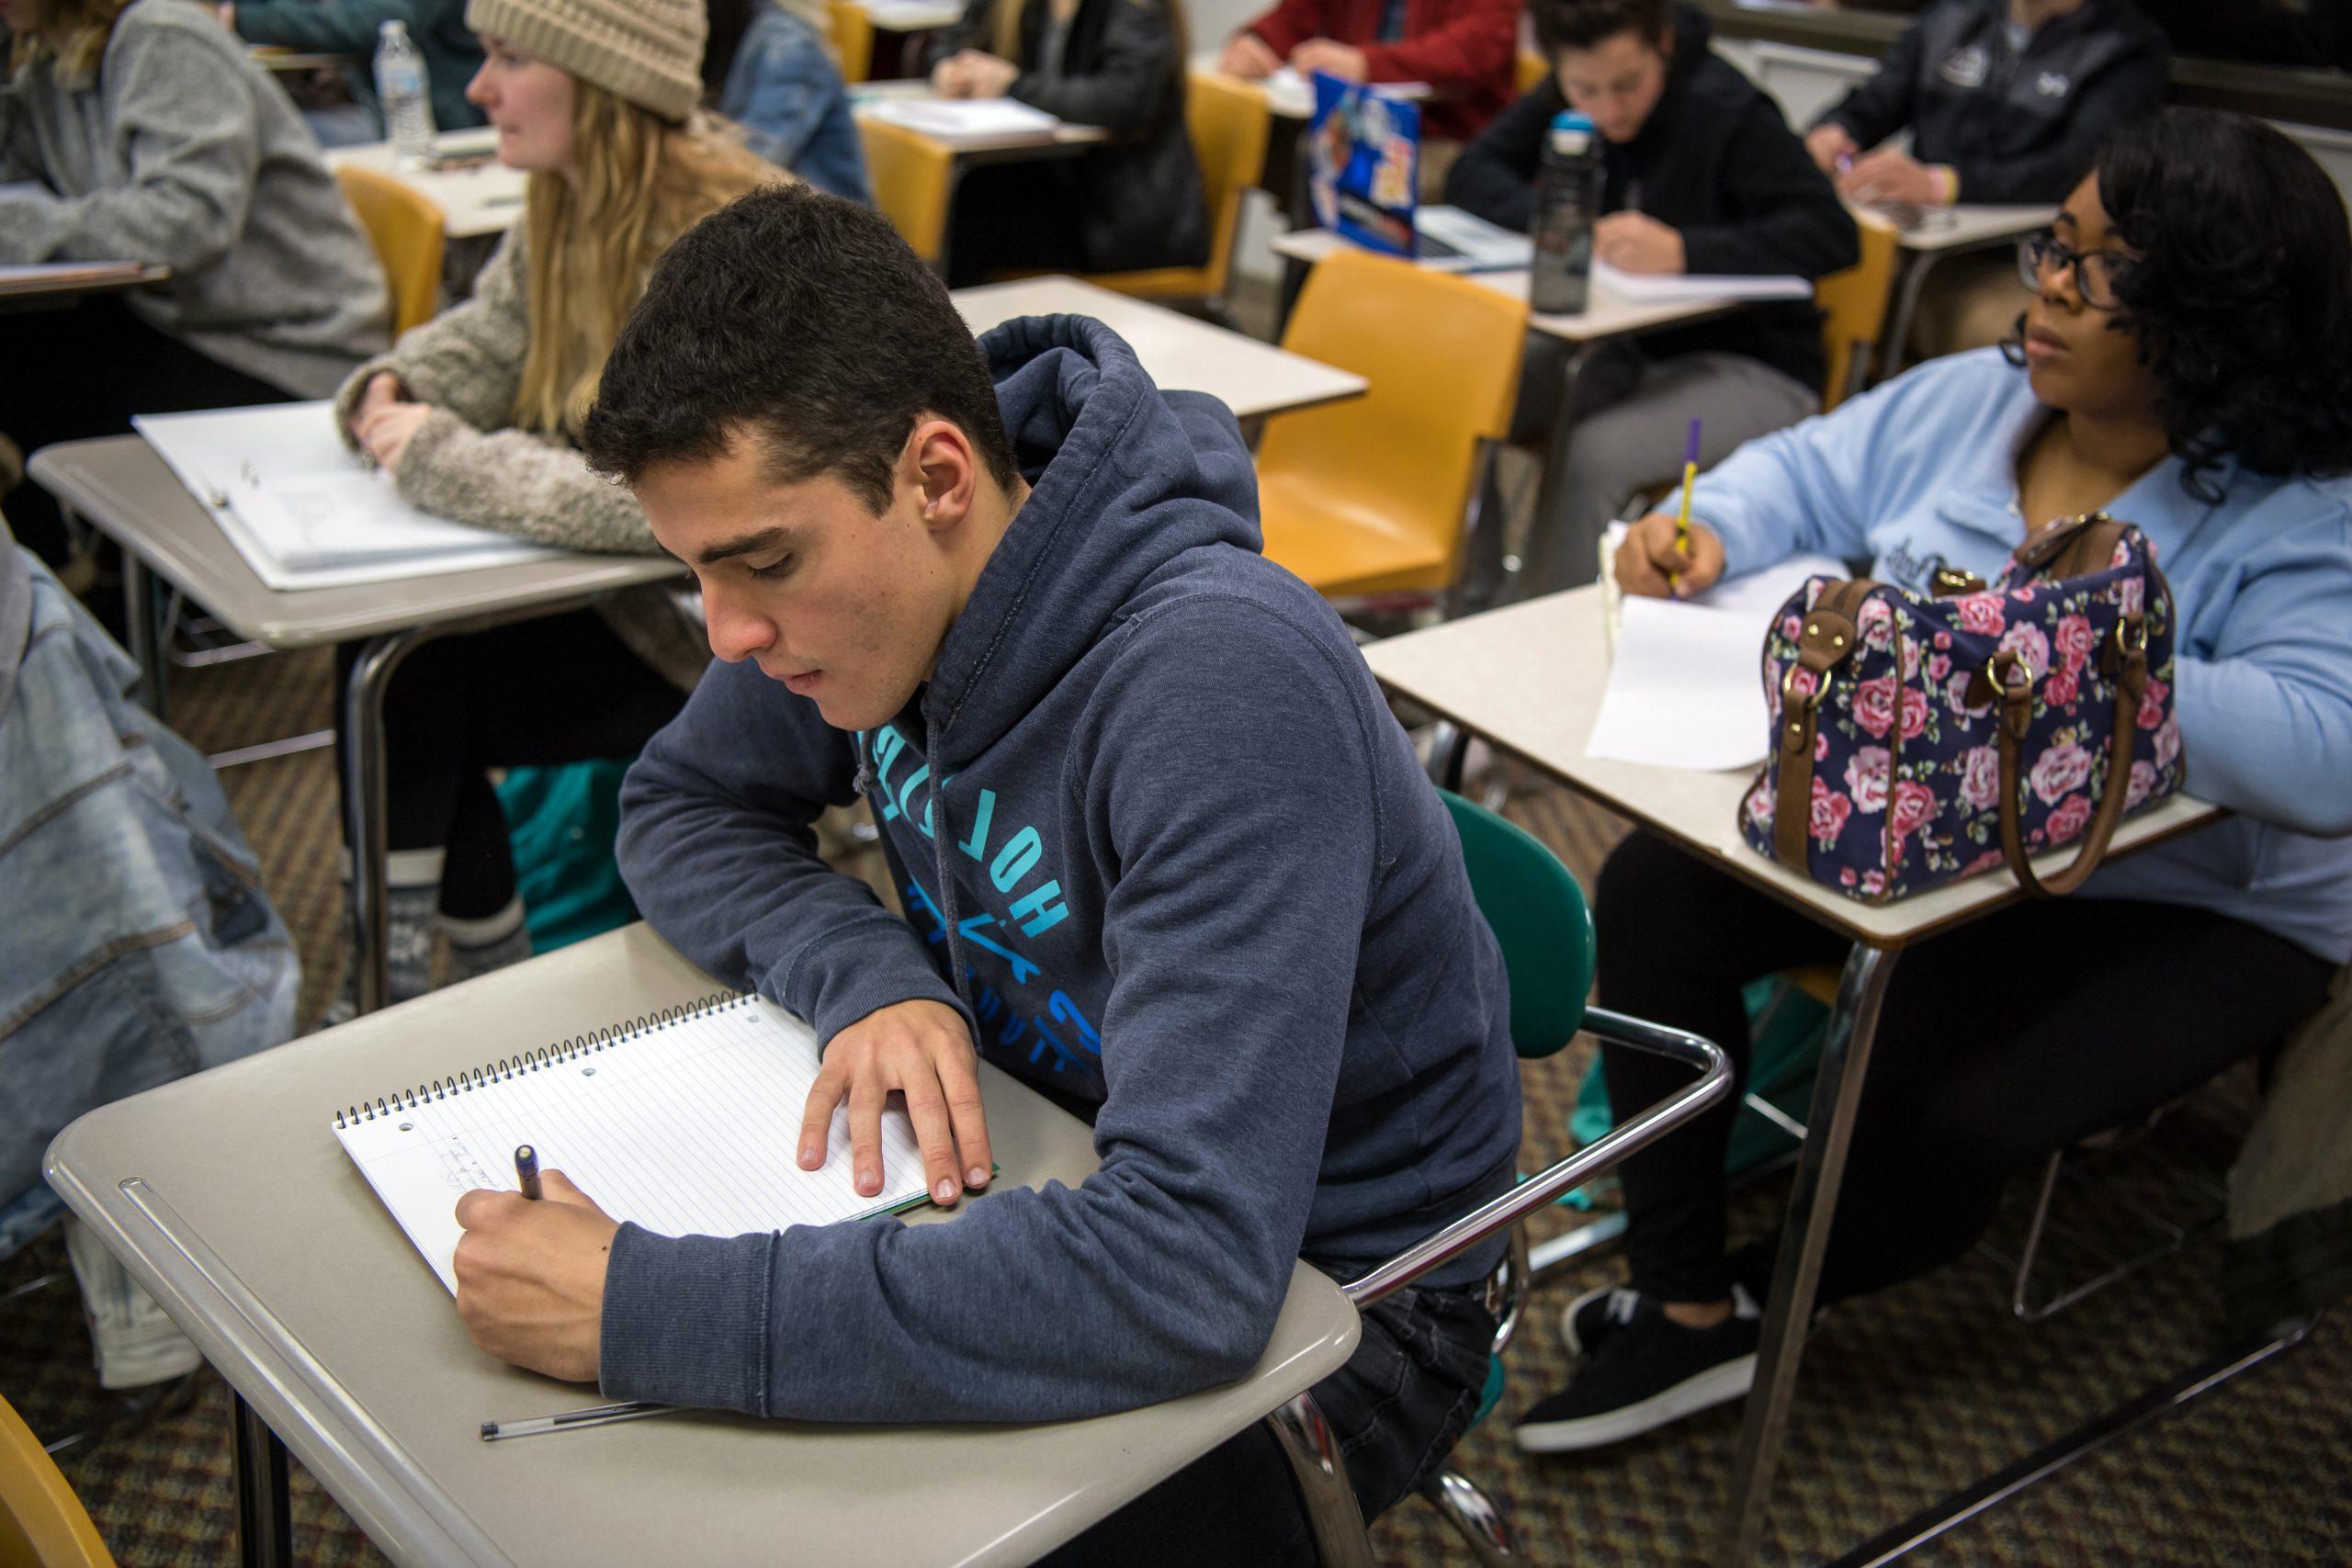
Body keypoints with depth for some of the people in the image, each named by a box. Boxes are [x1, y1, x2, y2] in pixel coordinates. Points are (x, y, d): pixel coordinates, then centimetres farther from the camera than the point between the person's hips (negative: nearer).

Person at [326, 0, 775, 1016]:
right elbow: (483, 342, 19)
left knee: (412, 683, -12)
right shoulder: (566, 210, 3)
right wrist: (391, 389, -4)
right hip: (627, 587, 8)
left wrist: (441, 457, -26)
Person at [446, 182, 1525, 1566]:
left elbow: (1189, 1273, -40)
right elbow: (681, 809, 5)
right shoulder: (859, 568, -12)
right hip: (1070, 1162, 6)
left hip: (1325, 1299, -5)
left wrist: (646, 1310, -38)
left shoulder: (1221, 686, -35)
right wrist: (871, 977, -17)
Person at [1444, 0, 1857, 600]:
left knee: (1595, 454, -32)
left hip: (1751, 365, -6)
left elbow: (1833, 234, -27)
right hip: (1625, 346, 6)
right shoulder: (1562, 98, 1)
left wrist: (1683, 251, -39)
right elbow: (1470, 175, 0)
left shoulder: (1727, 110, -19)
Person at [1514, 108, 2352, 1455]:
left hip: (2182, 908, -5)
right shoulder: (1974, 399, 3)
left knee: (1934, 1122, -27)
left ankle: (1745, 1296, 10)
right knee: (1657, 891, -12)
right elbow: (1810, 473, 15)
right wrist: (1710, 529, -9)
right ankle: (1683, 1315, -5)